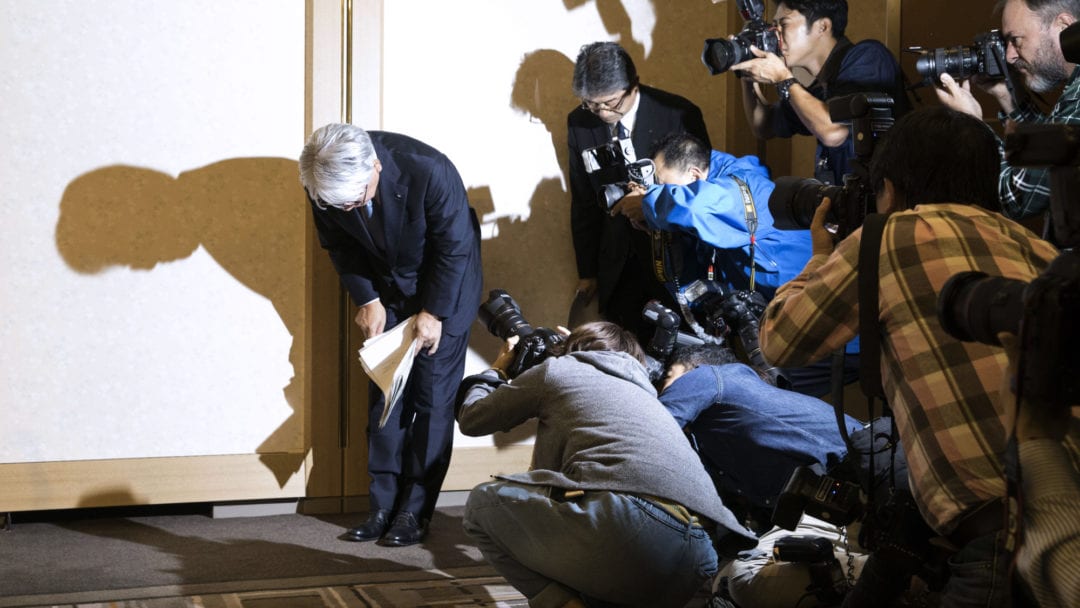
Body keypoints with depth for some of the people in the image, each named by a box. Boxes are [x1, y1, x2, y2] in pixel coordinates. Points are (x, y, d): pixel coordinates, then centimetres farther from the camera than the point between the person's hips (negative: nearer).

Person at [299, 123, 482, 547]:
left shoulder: (430, 171, -35)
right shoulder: (325, 185, -22)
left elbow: (455, 247, -21)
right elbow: (339, 245, -2)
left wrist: (434, 312, -17)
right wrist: (367, 299, -8)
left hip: (444, 286, -4)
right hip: (385, 287, 4)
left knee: (432, 398, -5)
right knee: (383, 393, 1)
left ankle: (416, 511, 2)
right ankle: (384, 507, 7)